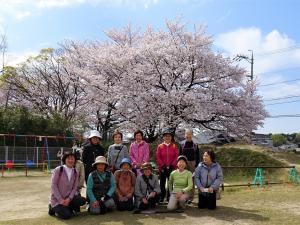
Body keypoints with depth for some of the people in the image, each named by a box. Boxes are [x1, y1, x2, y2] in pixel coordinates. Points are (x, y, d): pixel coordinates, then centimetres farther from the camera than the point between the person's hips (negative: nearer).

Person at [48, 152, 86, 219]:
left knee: (82, 200, -19)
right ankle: (54, 208, 7)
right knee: (66, 215, -23)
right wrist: (61, 200, -18)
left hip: (68, 198, 5)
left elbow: (74, 188, 2)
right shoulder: (58, 170, -10)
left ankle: (66, 208, 6)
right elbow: (53, 185, -13)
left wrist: (69, 199, -15)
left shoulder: (75, 172, 4)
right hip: (57, 199, -5)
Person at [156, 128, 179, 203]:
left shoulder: (174, 146, 5)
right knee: (162, 183, 5)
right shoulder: (160, 146, 4)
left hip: (171, 168, 0)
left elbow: (176, 156, 1)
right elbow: (158, 157, 0)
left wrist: (172, 165, -8)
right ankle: (162, 197, 14)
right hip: (162, 168, 0)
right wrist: (163, 165, -8)